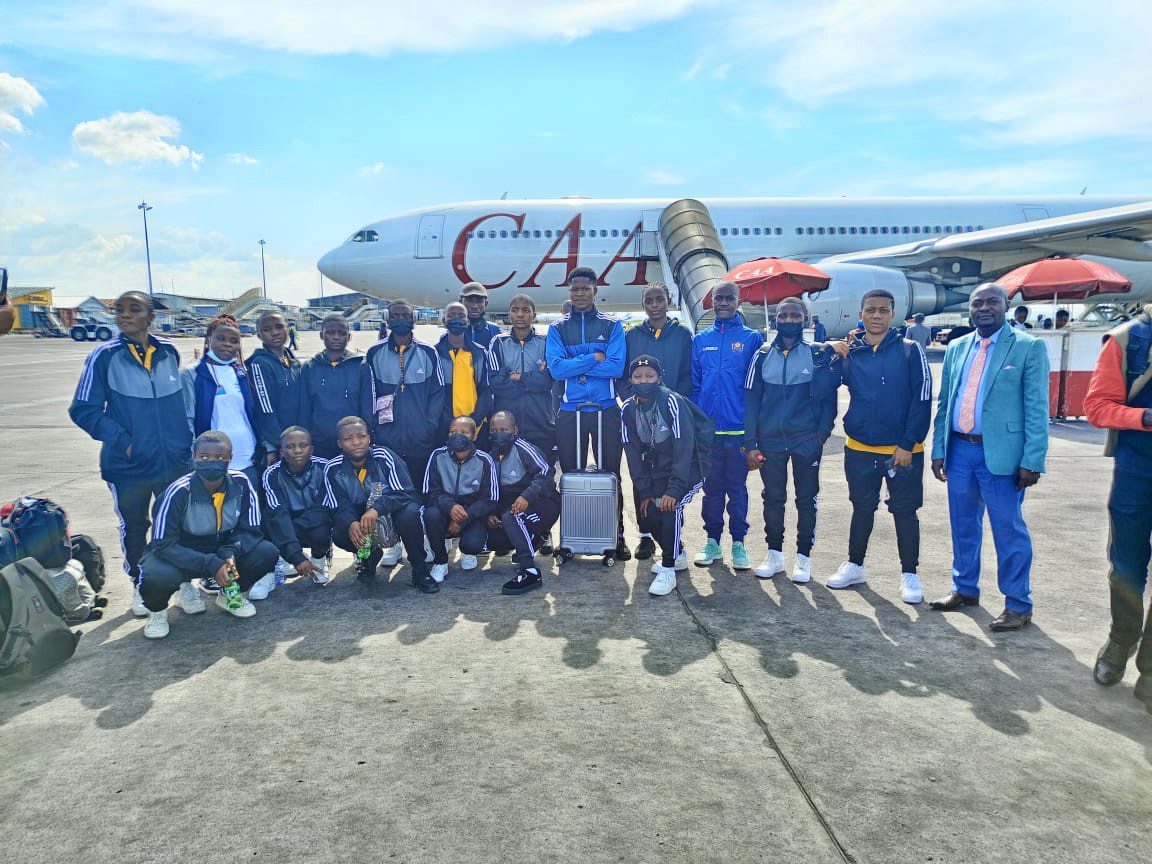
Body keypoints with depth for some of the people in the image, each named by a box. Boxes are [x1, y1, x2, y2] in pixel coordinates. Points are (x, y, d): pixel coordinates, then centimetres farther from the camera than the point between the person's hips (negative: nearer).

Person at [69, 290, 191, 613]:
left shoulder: (168, 352, 1)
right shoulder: (104, 356, -9)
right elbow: (84, 410, -6)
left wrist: (186, 440, 8)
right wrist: (121, 440, -15)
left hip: (175, 461, 2)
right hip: (128, 465, -2)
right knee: (134, 529, 14)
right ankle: (140, 587, 33)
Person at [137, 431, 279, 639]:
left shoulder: (241, 483, -16)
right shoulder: (178, 492, -24)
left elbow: (250, 530, -9)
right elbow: (163, 544, -24)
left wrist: (231, 552, -30)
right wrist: (210, 564, -34)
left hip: (222, 552, 3)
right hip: (182, 556, -3)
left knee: (267, 553, -21)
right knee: (155, 577, -35)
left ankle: (229, 594, 11)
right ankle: (157, 609, 5)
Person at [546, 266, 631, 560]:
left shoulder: (611, 325, 4)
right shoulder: (557, 328, 6)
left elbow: (616, 367, -11)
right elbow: (556, 368, -9)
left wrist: (573, 365, -10)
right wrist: (594, 358, -12)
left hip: (606, 410, -1)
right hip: (570, 412, 1)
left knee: (610, 475, 4)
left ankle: (616, 535, 14)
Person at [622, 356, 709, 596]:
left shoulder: (672, 402, -22)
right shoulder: (628, 409, -5)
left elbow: (684, 447, -26)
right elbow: (633, 452, -2)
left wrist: (674, 489, -31)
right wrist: (644, 491, -7)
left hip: (688, 467, -6)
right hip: (655, 471, 6)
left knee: (670, 507, -27)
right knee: (647, 515, 1)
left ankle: (668, 570, -14)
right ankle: (678, 556, 28)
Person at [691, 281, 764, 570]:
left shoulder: (752, 338, 2)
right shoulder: (701, 340, 9)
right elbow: (694, 384, 9)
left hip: (739, 429, -2)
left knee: (737, 487, 5)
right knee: (712, 487, 10)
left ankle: (738, 543, 16)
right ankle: (712, 541, 20)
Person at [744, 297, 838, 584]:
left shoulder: (818, 355, -1)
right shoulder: (763, 355, 4)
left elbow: (828, 399, 2)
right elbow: (751, 400, 4)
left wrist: (821, 436, -7)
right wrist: (751, 444, -1)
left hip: (806, 440, -2)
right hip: (770, 440, 2)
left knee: (807, 499, 7)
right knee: (773, 498, 10)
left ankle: (803, 557, 19)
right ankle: (775, 554, 23)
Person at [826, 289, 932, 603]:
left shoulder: (910, 351, -5)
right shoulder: (848, 351, 4)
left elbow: (922, 399, -8)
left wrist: (907, 444, -13)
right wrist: (836, 353, -10)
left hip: (903, 450, -3)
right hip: (859, 449, 3)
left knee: (905, 512, 7)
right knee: (862, 508, 16)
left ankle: (909, 575, 20)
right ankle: (855, 566, 30)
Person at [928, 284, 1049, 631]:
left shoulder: (1029, 347, -4)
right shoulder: (957, 349, 11)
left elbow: (1037, 409, -8)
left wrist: (1032, 461, -13)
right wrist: (938, 450, 9)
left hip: (1001, 453, -5)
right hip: (959, 450, 5)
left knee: (1009, 531, 2)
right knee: (963, 526, 16)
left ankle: (1018, 605, 15)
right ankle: (965, 589, 31)